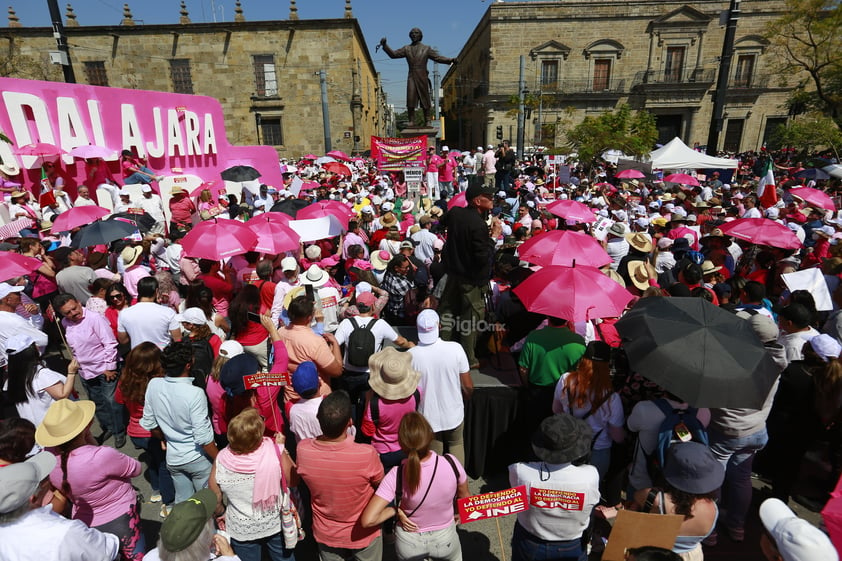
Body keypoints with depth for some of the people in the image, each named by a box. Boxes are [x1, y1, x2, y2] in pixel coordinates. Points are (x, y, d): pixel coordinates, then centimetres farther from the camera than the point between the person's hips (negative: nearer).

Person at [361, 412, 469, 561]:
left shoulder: (396, 476, -31)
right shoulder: (451, 463, -27)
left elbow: (368, 520, -33)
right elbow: (465, 498, -8)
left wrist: (395, 510, -17)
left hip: (410, 544, -1)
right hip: (445, 540, 2)